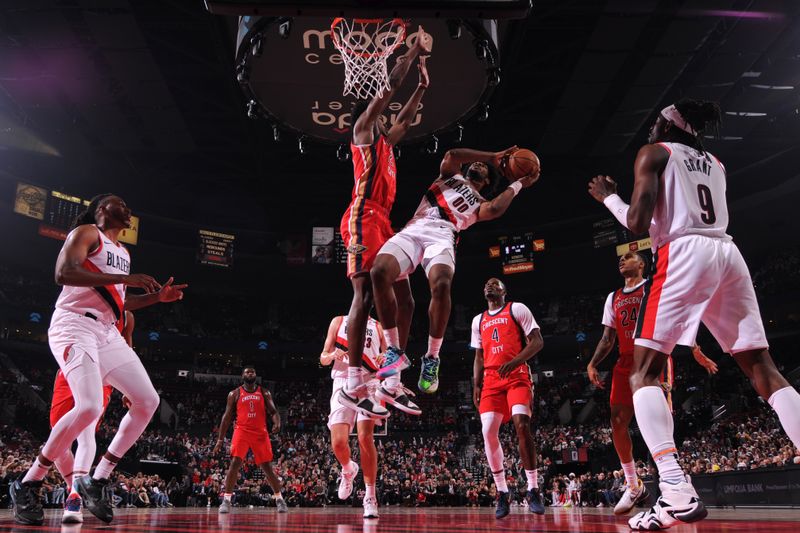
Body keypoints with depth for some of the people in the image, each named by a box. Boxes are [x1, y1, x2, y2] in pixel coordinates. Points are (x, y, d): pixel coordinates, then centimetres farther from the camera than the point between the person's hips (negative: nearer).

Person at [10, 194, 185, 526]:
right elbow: (63, 273, -19)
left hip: (108, 333, 9)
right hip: (75, 326, -9)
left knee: (148, 401, -2)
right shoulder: (86, 233, 0)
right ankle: (27, 485, -7)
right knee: (90, 406, -26)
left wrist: (157, 297, 18)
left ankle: (97, 481, 5)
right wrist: (124, 278, -24)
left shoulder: (122, 252, 24)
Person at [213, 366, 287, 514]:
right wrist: (220, 439, 2)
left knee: (267, 467, 2)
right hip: (242, 431, -1)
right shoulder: (234, 394, 6)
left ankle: (279, 499, 13)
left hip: (260, 433, 1)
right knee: (234, 464, -16)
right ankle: (226, 500, -9)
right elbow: (227, 417, 7)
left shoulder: (264, 393, 9)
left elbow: (273, 411, 3)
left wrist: (277, 423, -20)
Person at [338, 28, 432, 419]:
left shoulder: (384, 140, 30)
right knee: (364, 296, -18)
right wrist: (413, 52, 10)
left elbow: (406, 119, 45)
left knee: (403, 300, 4)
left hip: (382, 222, 10)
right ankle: (353, 385, -20)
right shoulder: (362, 128, 8)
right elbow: (389, 87, 2)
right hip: (364, 220, -10)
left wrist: (423, 86, 40)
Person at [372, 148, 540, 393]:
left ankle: (432, 358, -16)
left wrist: (518, 184, 19)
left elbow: (496, 209, 5)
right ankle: (395, 350, -16)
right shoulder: (451, 175, 35)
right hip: (412, 231, 1)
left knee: (441, 285, -36)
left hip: (442, 235, -1)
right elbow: (451, 155, 12)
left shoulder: (480, 204, 30)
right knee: (380, 272, -30)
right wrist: (492, 155, 19)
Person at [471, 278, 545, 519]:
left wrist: (515, 362, -18)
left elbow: (537, 341, -3)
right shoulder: (478, 321, 21)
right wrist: (476, 386, 11)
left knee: (522, 425, -23)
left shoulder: (517, 309, 5)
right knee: (488, 432, -8)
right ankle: (502, 494, 1)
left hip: (517, 375, -5)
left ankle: (533, 490, -14)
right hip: (491, 380, 5)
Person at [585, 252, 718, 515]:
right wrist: (592, 364, 5)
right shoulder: (613, 298, 21)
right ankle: (633, 486, 7)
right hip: (626, 363, 5)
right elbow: (607, 338, 19)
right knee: (618, 421, -3)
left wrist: (695, 349, -13)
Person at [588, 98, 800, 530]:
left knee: (643, 372, -4)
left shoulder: (654, 152, 9)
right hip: (728, 253, 7)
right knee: (763, 369, 9)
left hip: (684, 253, -6)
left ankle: (677, 492, -21)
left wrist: (608, 196, 15)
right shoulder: (715, 163, 27)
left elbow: (639, 225, -3)